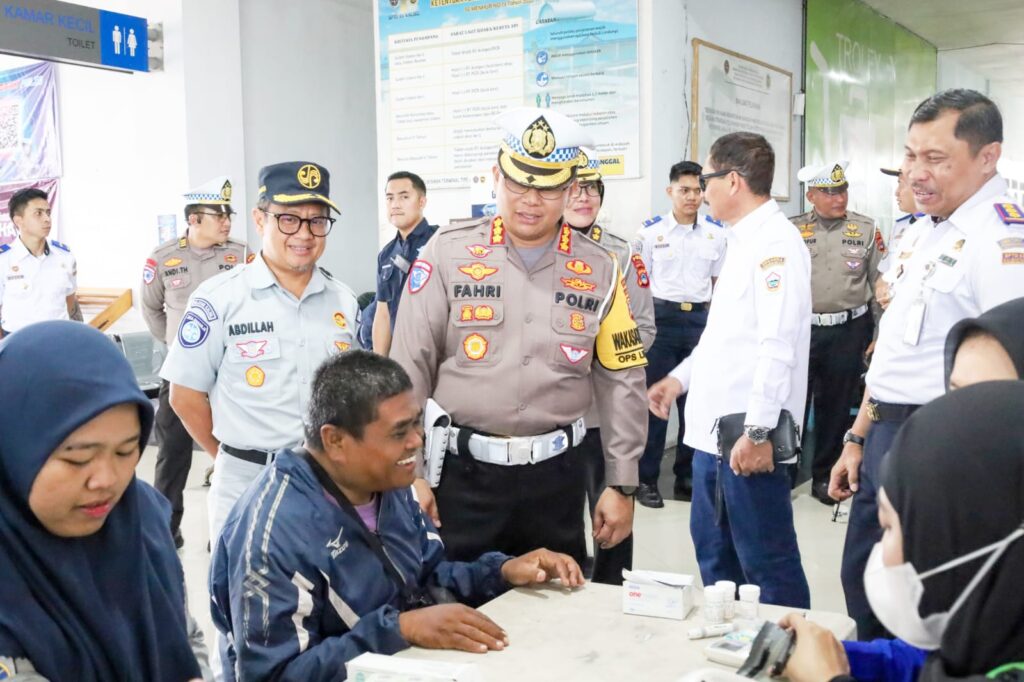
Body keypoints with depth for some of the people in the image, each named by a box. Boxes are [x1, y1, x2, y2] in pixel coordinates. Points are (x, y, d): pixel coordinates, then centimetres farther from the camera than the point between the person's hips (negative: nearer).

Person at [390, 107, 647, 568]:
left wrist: (621, 485, 6)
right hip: (462, 473, -2)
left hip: (557, 477, 2)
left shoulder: (599, 271, 3)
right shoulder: (448, 253, -4)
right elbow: (409, 370, -3)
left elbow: (622, 382, 6)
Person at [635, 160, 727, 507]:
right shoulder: (651, 230, -2)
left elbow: (720, 282, 12)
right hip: (661, 318, -3)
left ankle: (687, 476, 23)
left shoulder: (716, 232, 6)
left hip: (701, 320, 3)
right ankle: (647, 478, 13)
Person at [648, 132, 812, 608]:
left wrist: (758, 430, -24)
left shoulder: (776, 242, -14)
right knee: (714, 558, 20)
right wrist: (680, 378, 21)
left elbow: (778, 345, -22)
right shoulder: (742, 241, 17)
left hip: (749, 440, -10)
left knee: (768, 567, 0)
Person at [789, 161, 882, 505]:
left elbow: (880, 282, 5)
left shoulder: (866, 229, 4)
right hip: (800, 330, 0)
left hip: (848, 331, 1)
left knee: (837, 407, 9)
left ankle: (825, 476, 24)